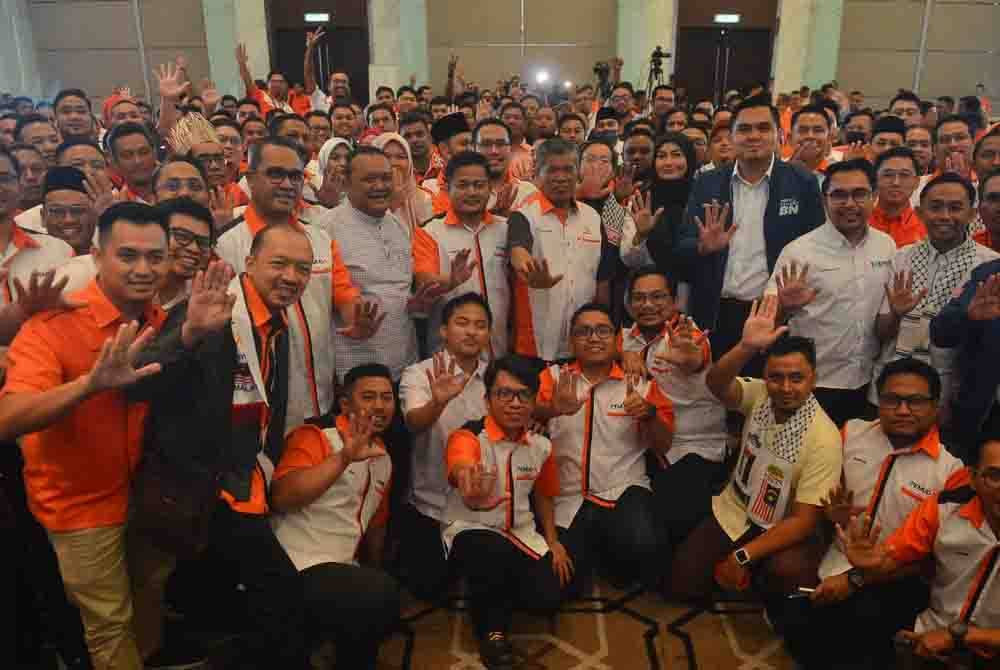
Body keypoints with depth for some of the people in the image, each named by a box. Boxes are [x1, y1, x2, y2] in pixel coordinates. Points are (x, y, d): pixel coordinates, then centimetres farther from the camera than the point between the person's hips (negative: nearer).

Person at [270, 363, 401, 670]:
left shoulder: (383, 459, 13)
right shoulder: (315, 436, -10)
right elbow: (281, 498, -26)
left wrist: (374, 572, 20)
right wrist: (344, 458, -32)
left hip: (342, 569, 9)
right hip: (300, 572, -9)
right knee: (382, 594, -25)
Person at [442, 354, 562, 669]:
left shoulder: (541, 445, -3)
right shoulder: (466, 437, -22)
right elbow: (462, 472, -48)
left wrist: (551, 541, 8)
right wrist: (474, 494, -71)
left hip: (521, 533, 5)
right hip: (470, 530, -5)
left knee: (547, 599, -14)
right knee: (494, 551, -38)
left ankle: (498, 593, 22)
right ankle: (491, 626, -7)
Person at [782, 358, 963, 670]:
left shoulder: (949, 470, -10)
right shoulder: (852, 432, 2)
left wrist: (856, 579, -16)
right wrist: (832, 513, -7)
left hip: (897, 579, -3)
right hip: (837, 564, 4)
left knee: (867, 619, -32)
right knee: (798, 632, -15)